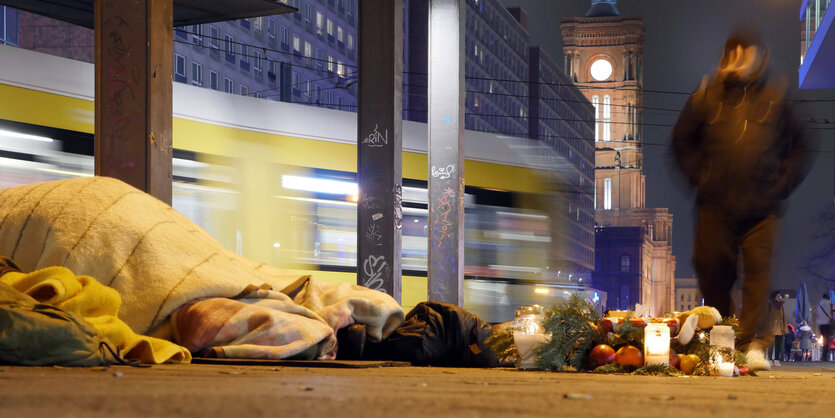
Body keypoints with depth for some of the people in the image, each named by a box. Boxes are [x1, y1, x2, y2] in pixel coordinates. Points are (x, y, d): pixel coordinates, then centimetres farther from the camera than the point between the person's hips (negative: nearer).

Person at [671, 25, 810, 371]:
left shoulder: (778, 96, 6)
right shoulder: (709, 94, 8)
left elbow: (800, 147, 10)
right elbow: (682, 140, 15)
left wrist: (781, 185, 0)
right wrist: (699, 177, 4)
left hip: (762, 208, -1)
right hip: (716, 205, 1)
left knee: (758, 270, -9)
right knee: (713, 270, 2)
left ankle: (754, 344, -10)